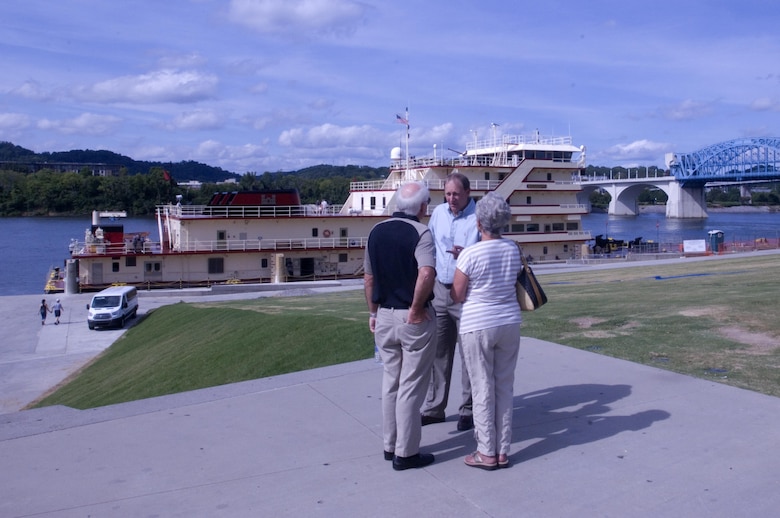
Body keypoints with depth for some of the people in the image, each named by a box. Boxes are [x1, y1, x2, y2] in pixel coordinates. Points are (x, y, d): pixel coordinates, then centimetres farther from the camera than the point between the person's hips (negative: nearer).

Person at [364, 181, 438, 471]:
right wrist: (416, 309, -19)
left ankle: (390, 445, 26)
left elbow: (368, 278, 11)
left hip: (384, 316, 6)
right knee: (411, 386, 3)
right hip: (414, 319, -6)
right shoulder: (419, 232, -13)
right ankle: (406, 453, 11)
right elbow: (427, 274, -29)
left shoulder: (376, 231, 6)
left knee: (390, 382, 17)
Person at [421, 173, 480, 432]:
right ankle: (433, 408, 22)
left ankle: (468, 410, 17)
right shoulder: (438, 213, 7)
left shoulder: (480, 217, -10)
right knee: (438, 352, 11)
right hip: (439, 290, 5)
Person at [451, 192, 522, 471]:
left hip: (477, 327, -5)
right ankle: (503, 451, 19)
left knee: (483, 390, 5)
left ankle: (487, 453, 13)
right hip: (509, 323, 5)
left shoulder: (470, 254, -16)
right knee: (504, 387, 12)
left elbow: (457, 296, -11)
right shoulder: (513, 248, 0)